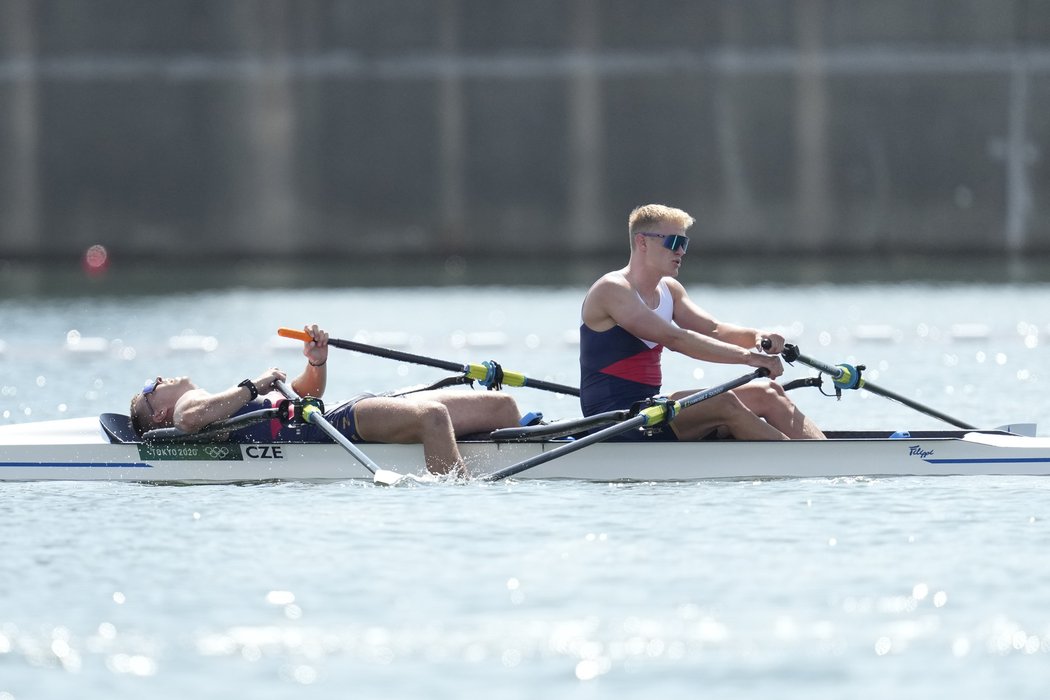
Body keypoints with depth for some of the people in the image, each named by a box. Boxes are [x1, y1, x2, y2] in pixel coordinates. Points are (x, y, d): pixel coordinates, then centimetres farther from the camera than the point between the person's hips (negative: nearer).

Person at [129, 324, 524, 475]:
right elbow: (190, 419, -18)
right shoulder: (190, 404, 8)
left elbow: (307, 392, 38)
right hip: (340, 424, -10)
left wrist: (316, 363, 16)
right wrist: (252, 387, -9)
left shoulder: (230, 401, 35)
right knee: (431, 415, -38)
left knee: (501, 405, -1)